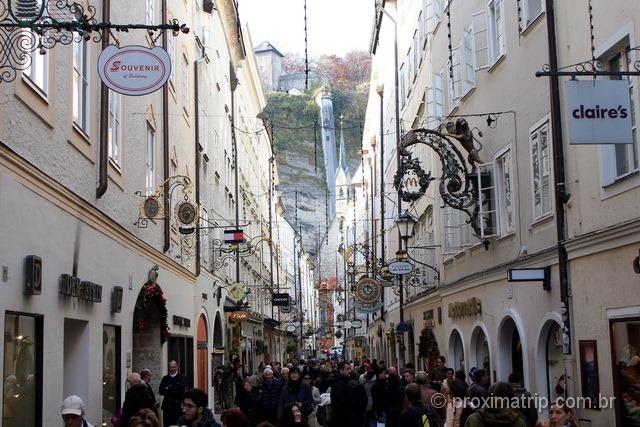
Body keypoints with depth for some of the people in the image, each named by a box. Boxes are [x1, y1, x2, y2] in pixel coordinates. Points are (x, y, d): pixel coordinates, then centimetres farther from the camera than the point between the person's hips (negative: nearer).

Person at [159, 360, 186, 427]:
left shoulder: (182, 378, 3)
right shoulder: (165, 378, 13)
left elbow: (181, 390, -12)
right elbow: (161, 391, 1)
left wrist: (168, 389, -5)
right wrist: (174, 390, -11)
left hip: (178, 406, -3)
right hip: (167, 406, 3)